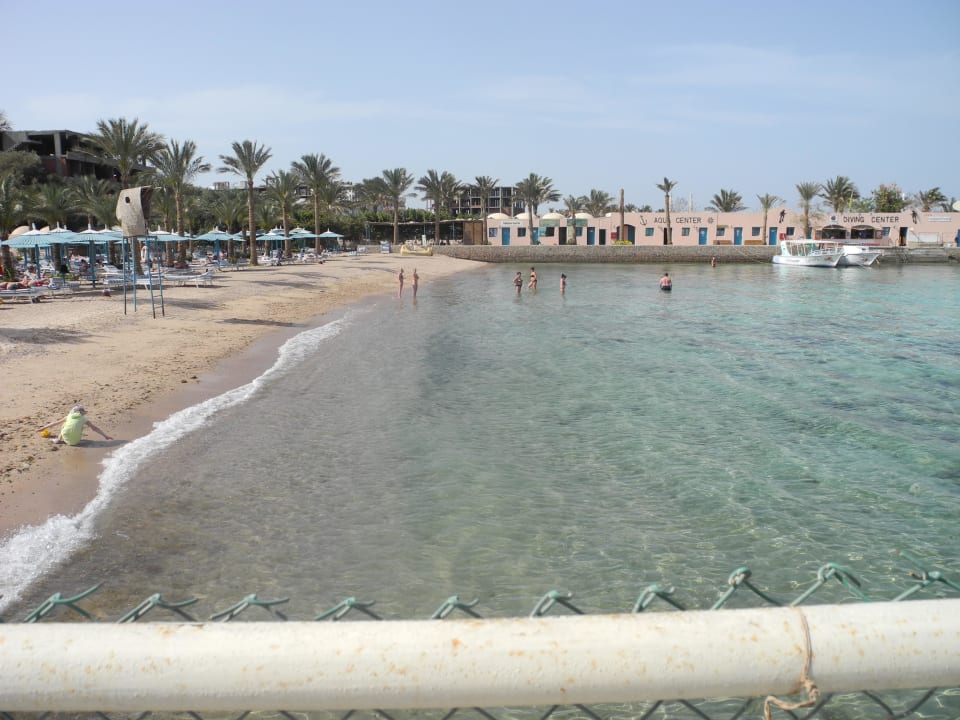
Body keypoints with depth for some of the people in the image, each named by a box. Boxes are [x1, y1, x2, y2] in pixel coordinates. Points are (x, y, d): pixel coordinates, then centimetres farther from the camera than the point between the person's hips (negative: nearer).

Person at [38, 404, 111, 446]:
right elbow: (95, 428, 12)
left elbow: (55, 423, 27)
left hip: (66, 438, 1)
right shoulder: (84, 418, 13)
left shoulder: (69, 416, 19)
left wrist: (44, 428, 39)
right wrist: (105, 435, 16)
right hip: (75, 440, -1)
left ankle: (58, 439, 19)